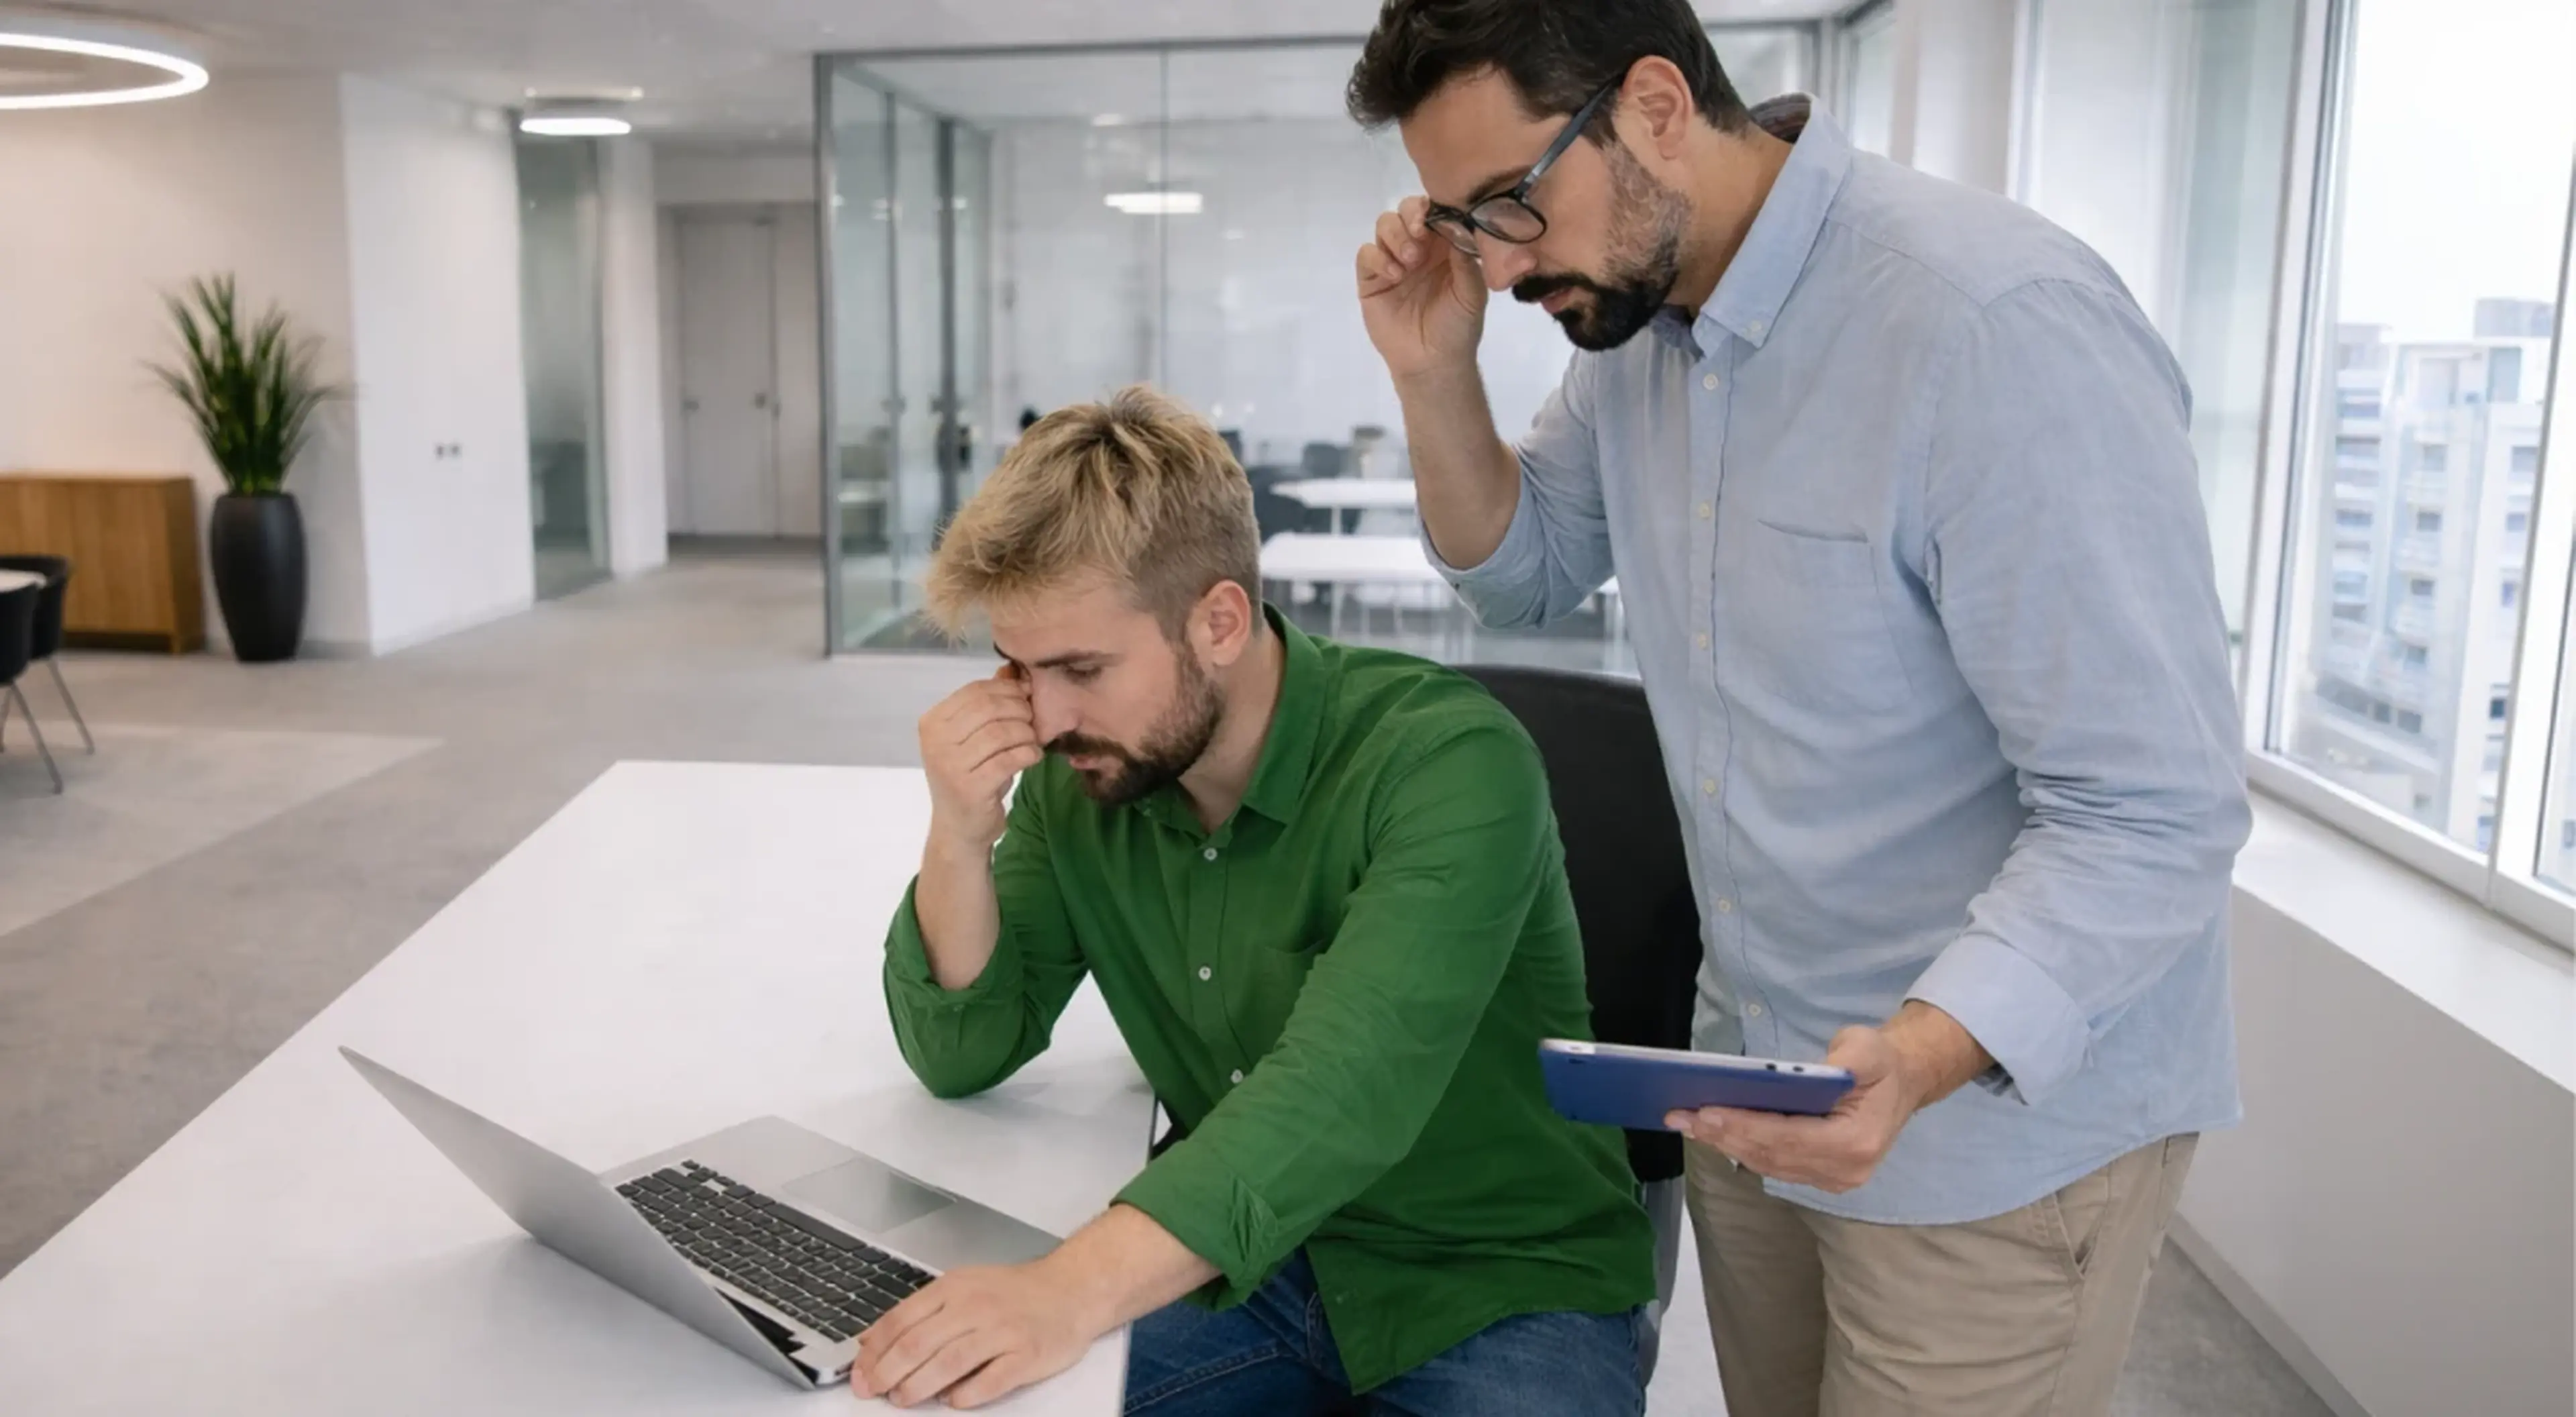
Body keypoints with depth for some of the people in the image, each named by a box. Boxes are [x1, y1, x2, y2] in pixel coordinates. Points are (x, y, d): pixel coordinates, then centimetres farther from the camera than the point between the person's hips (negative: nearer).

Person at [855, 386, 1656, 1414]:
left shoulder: (1446, 760, -23)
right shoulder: (1082, 775, -5)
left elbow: (1346, 1087, -36)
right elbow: (963, 1055, 0)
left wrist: (1074, 1290, -49)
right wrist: (960, 840, -18)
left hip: (1501, 1283, -4)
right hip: (1240, 1268, 5)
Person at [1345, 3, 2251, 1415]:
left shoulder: (2001, 329, -26)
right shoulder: (1635, 299, -1)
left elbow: (2152, 811, -24)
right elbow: (1525, 571, 11)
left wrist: (1916, 1058, -39)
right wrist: (1435, 371, -7)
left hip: (2006, 1105, -7)